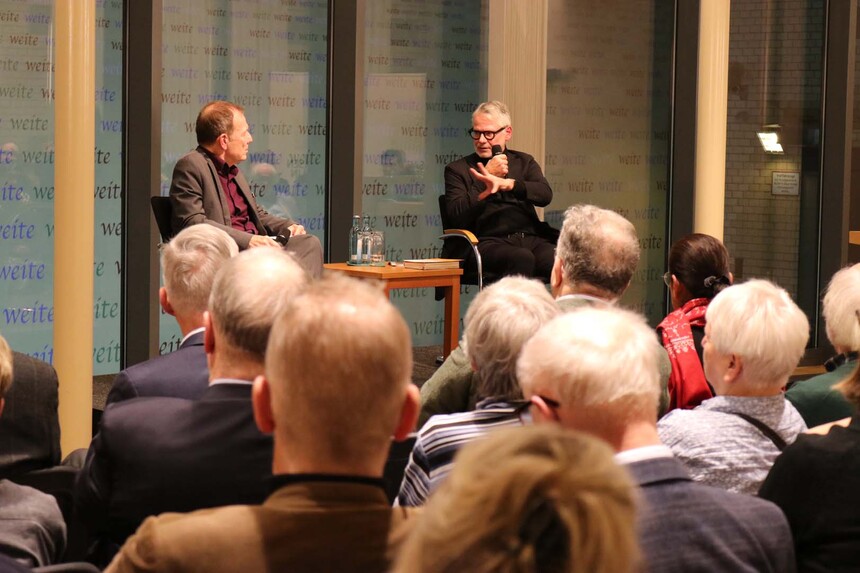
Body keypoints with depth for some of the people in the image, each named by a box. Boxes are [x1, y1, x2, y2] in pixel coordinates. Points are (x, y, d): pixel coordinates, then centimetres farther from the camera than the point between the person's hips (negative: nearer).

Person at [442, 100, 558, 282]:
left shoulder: (524, 162, 24)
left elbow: (545, 195, 3)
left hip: (531, 239, 3)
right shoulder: (457, 169, 15)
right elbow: (456, 216, 0)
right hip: (487, 241, -3)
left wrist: (506, 184, -15)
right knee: (522, 258, -38)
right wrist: (489, 174, -1)